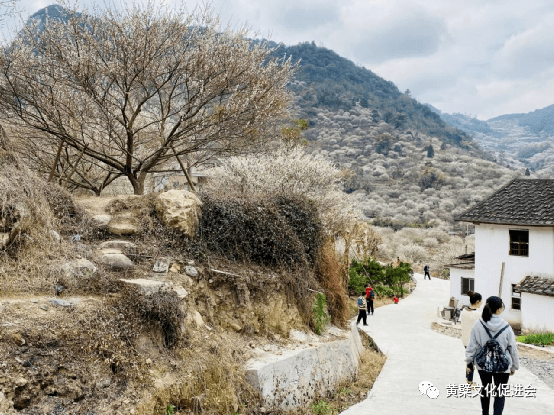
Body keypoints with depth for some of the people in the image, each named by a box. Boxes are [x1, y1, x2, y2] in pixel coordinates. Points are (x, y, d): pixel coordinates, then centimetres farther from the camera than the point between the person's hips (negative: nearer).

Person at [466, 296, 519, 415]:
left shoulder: (478, 324, -12)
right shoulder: (506, 327, -15)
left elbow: (472, 345, -6)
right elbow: (513, 348, -5)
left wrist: (469, 361, 7)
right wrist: (514, 366, 10)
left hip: (483, 365, 3)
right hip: (502, 366, -2)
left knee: (485, 389, 23)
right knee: (500, 394, 10)